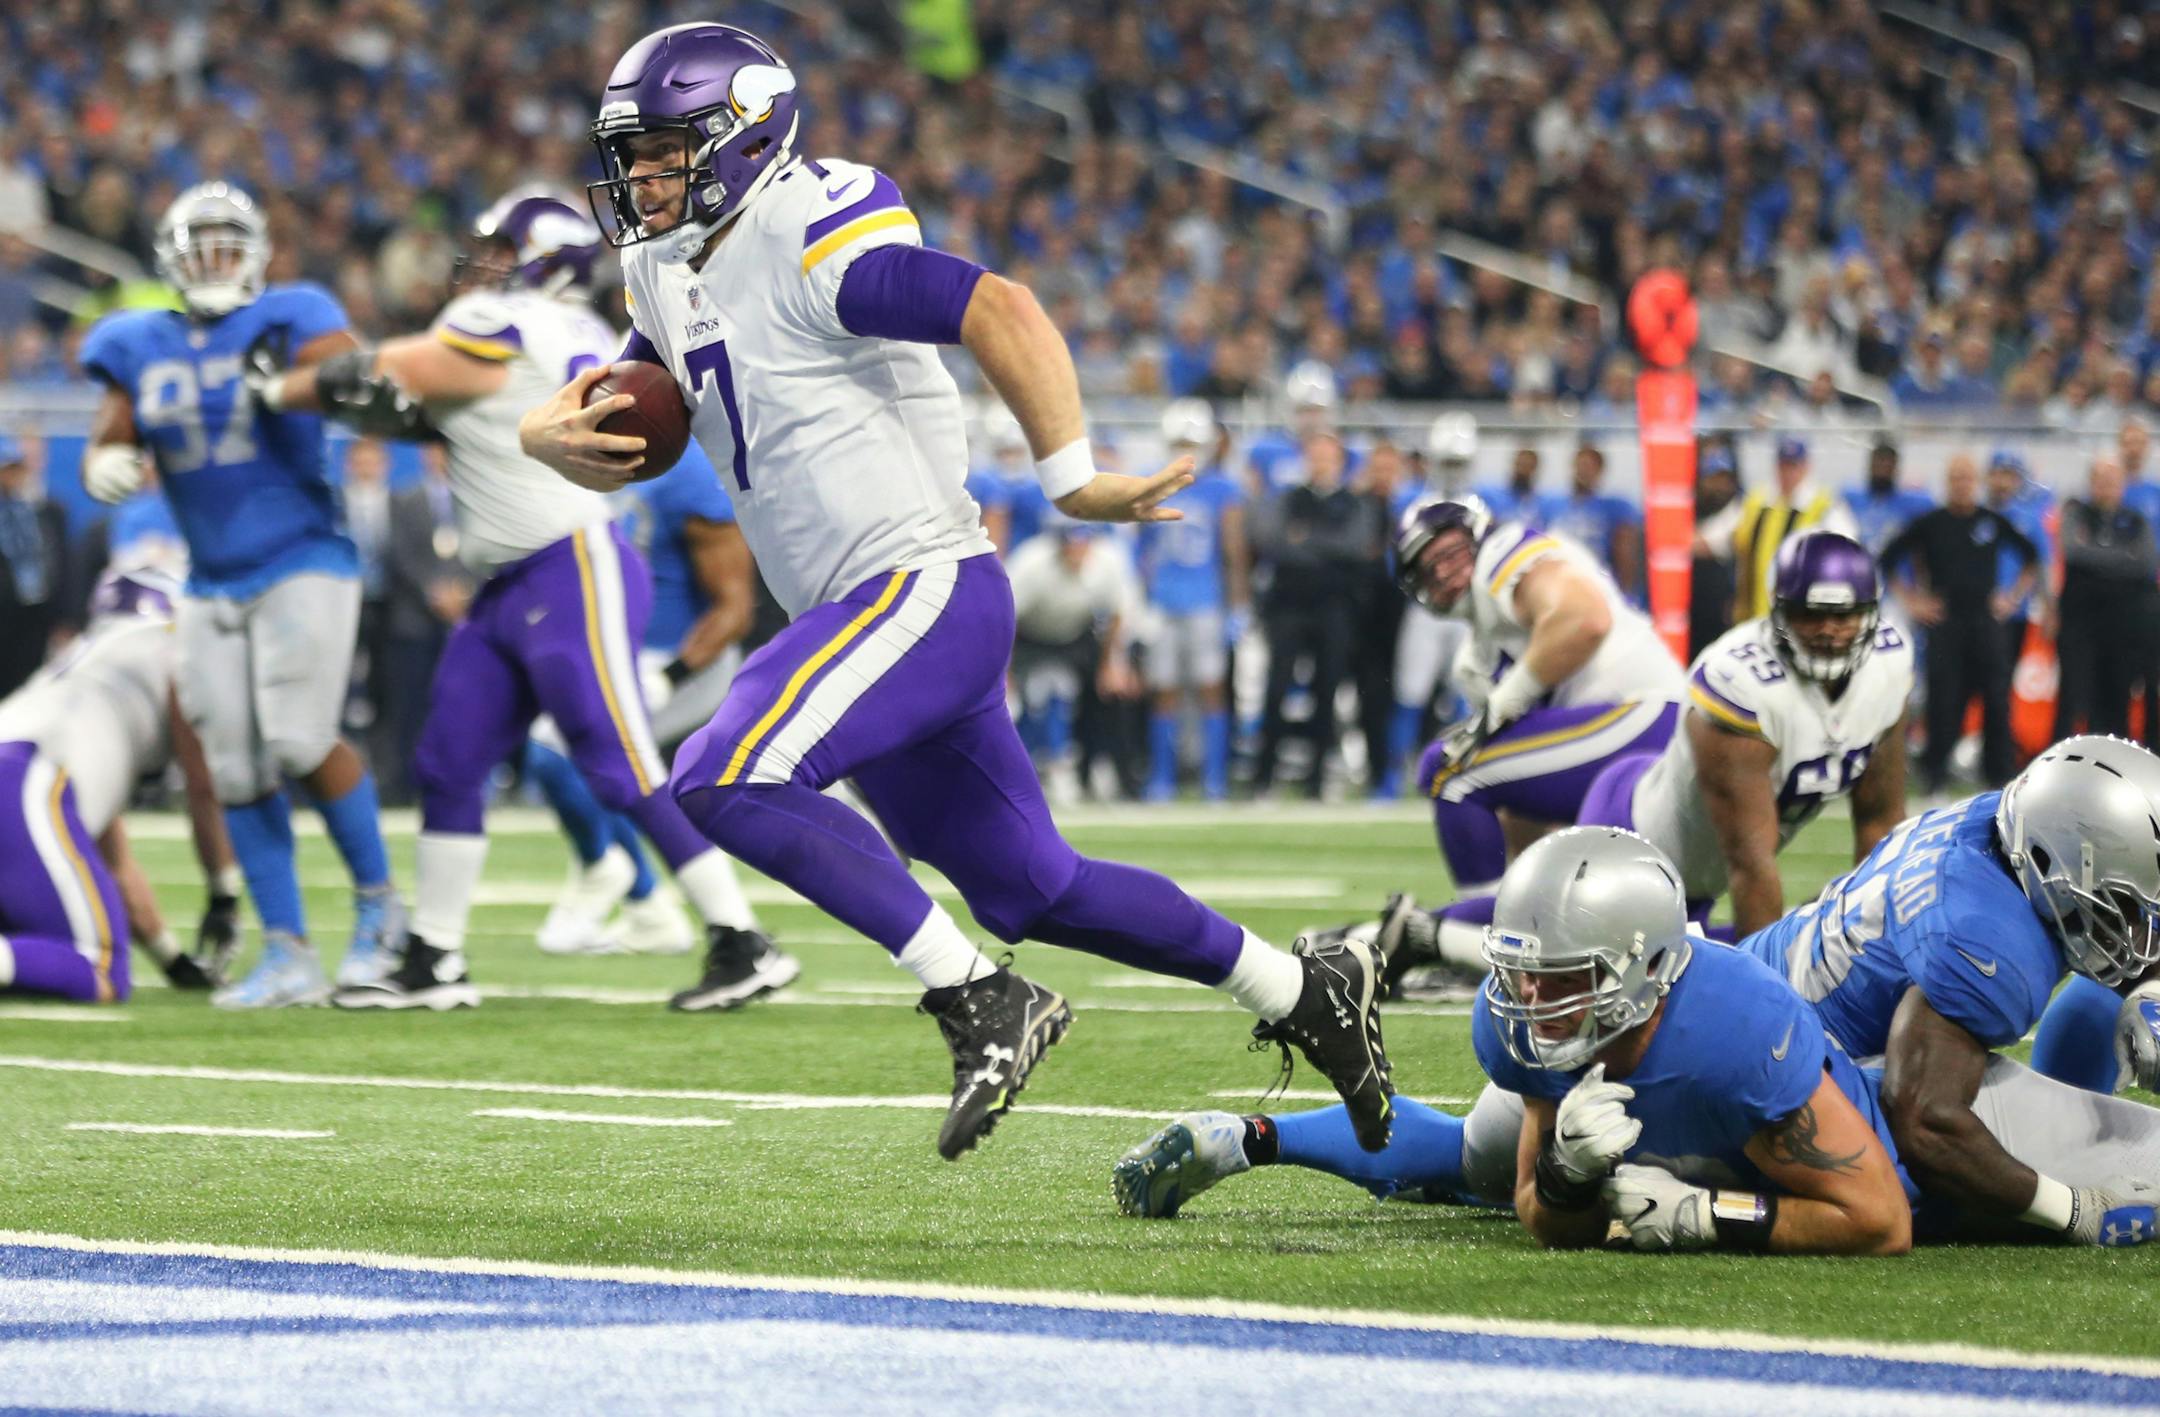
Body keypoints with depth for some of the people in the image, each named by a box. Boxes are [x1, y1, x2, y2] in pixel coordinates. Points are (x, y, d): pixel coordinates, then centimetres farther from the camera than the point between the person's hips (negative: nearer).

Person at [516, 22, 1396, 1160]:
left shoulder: (810, 244, -15)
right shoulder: (670, 276, 13)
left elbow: (1001, 312, -23)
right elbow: (612, 437, 19)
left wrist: (1072, 480, -28)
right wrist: (556, 436, -4)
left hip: (924, 588, -10)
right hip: (862, 621, 10)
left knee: (728, 780, -24)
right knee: (1028, 892, 15)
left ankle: (981, 1003, -20)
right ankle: (1304, 991, 27)